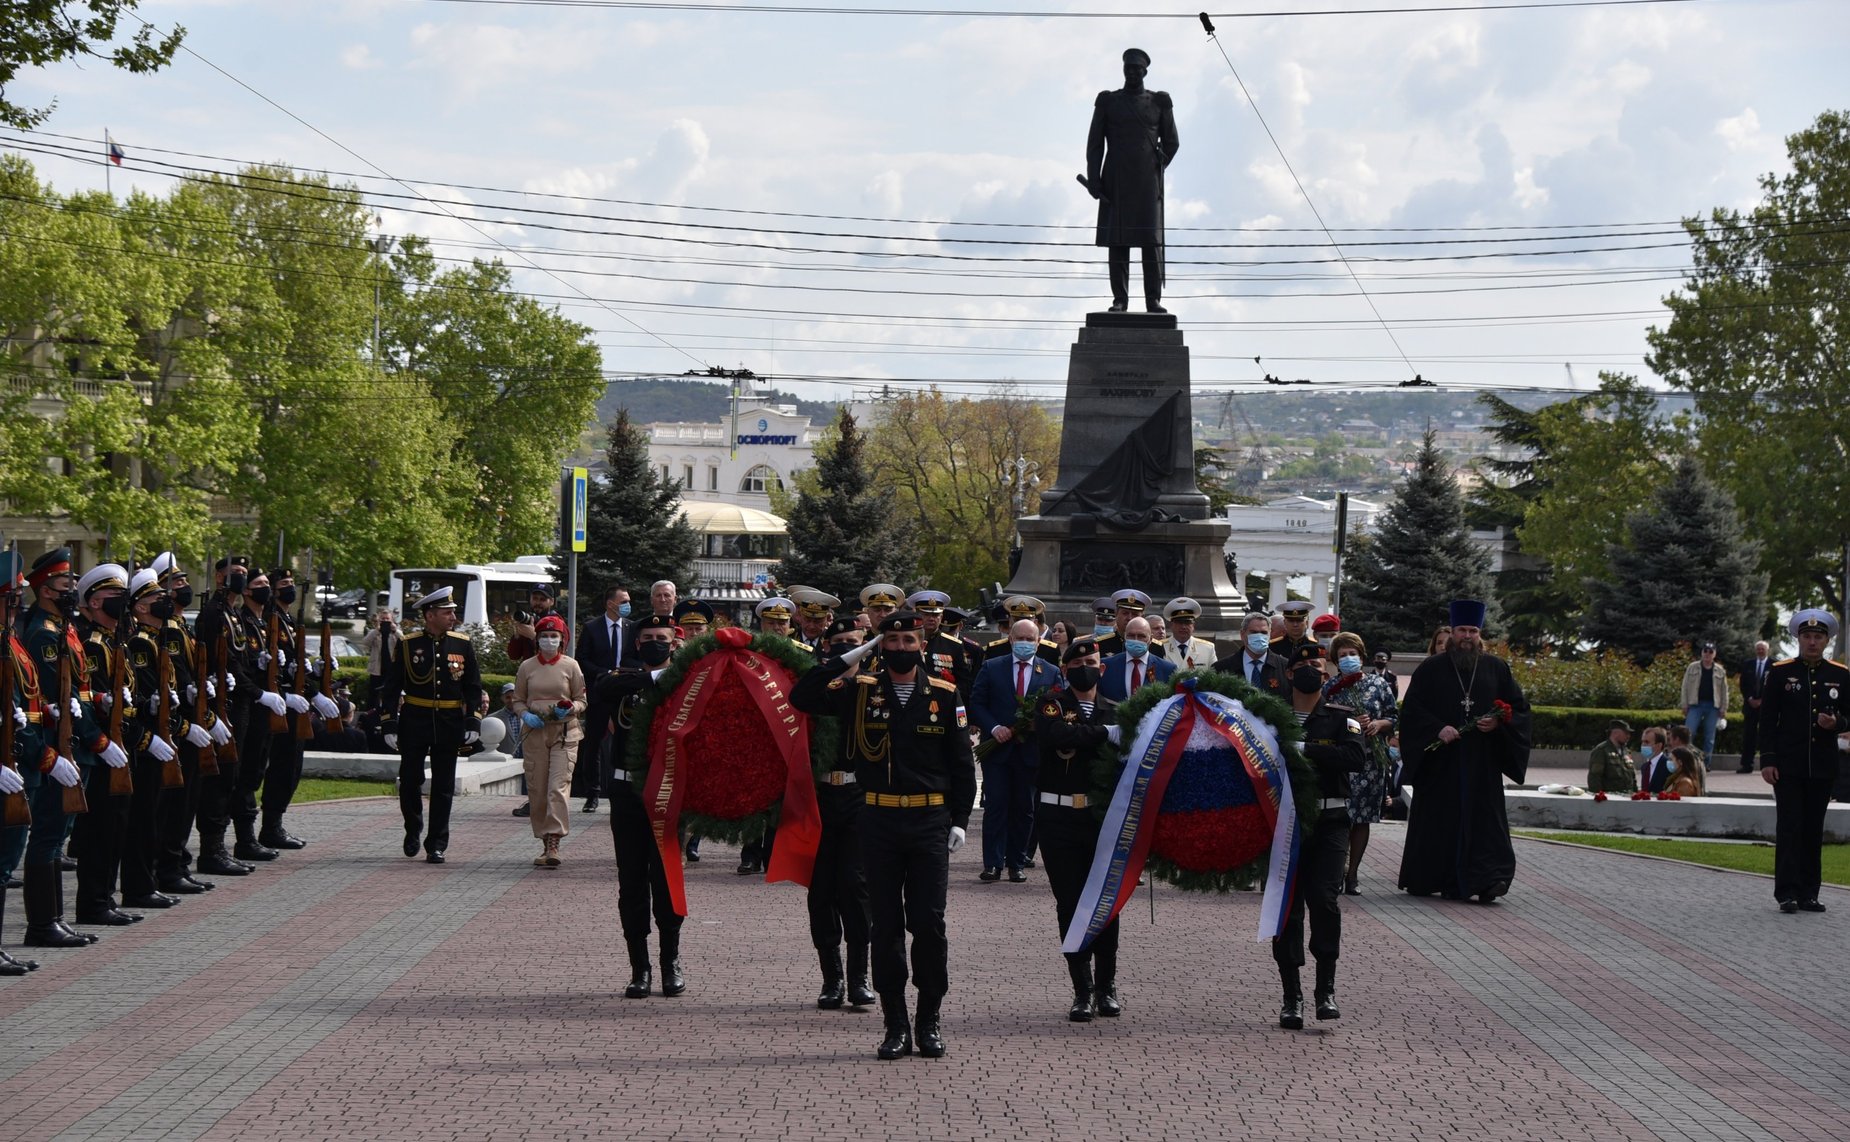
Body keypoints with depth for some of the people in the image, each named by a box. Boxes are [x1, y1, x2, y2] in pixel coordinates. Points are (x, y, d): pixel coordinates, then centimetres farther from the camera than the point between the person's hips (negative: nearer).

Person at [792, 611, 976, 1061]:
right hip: (879, 823, 1)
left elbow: (962, 762, 8)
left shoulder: (943, 696, 5)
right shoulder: (860, 692, 5)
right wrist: (839, 664, -7)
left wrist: (959, 819, 1)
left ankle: (929, 1021, 11)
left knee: (929, 924, -2)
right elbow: (801, 699, 0)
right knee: (886, 926, 3)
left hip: (930, 822, -1)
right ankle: (896, 1025, 10)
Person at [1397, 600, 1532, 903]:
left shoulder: (1497, 669, 10)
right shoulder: (1431, 669, 5)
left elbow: (1519, 708, 12)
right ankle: (1425, 879, 13)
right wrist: (1438, 728, -15)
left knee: (1485, 819, -9)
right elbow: (1412, 709, 0)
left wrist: (1498, 723, -8)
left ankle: (1489, 878, -16)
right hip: (1439, 762, -1)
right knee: (1438, 821, 2)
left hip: (1483, 764, 1)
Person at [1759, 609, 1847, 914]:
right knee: (1789, 827, -5)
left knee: (1814, 830, 6)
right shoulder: (1781, 672, 1)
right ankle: (1788, 893, -5)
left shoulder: (1840, 675, 7)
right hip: (1788, 765, -2)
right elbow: (1767, 719, 0)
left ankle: (1809, 894, 10)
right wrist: (1767, 760, -8)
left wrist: (1836, 723, -12)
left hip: (1822, 766, 2)